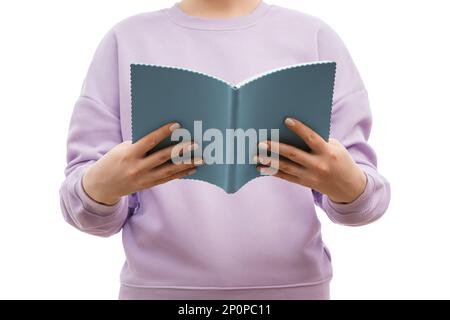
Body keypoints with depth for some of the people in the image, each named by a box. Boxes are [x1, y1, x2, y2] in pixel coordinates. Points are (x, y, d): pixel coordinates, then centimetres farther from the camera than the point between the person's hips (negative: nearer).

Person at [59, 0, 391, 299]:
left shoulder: (314, 36, 1)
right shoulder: (127, 39, 1)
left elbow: (361, 189, 0)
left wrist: (347, 185, -22)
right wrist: (102, 185, -22)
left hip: (292, 285, 1)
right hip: (158, 286, 0)